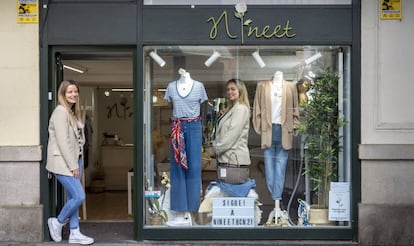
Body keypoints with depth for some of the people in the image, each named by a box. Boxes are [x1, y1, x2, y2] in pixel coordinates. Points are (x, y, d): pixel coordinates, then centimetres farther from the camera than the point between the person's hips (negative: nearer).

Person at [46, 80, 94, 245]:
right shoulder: (61, 111, -13)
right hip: (63, 162, -9)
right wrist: (73, 165, -17)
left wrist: (77, 163, 9)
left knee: (72, 197, 11)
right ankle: (57, 222, 11)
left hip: (74, 160, 9)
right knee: (79, 196, -10)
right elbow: (62, 141, -18)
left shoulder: (73, 112, 15)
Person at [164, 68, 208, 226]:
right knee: (177, 168, 1)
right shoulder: (171, 86, 7)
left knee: (193, 168, -1)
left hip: (194, 127, -2)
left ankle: (188, 212, 6)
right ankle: (182, 213, 7)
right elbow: (170, 105, 12)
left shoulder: (199, 86, 1)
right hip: (177, 128, 2)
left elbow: (200, 106, 8)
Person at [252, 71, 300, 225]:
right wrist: (259, 127, 3)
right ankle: (277, 205, 8)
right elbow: (257, 109, 11)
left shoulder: (290, 87, 10)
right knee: (269, 169, 0)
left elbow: (295, 109, 12)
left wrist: (293, 127, 4)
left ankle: (276, 206, -1)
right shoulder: (262, 86, 10)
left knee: (280, 169, -2)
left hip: (284, 131, 0)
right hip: (268, 131, 0)